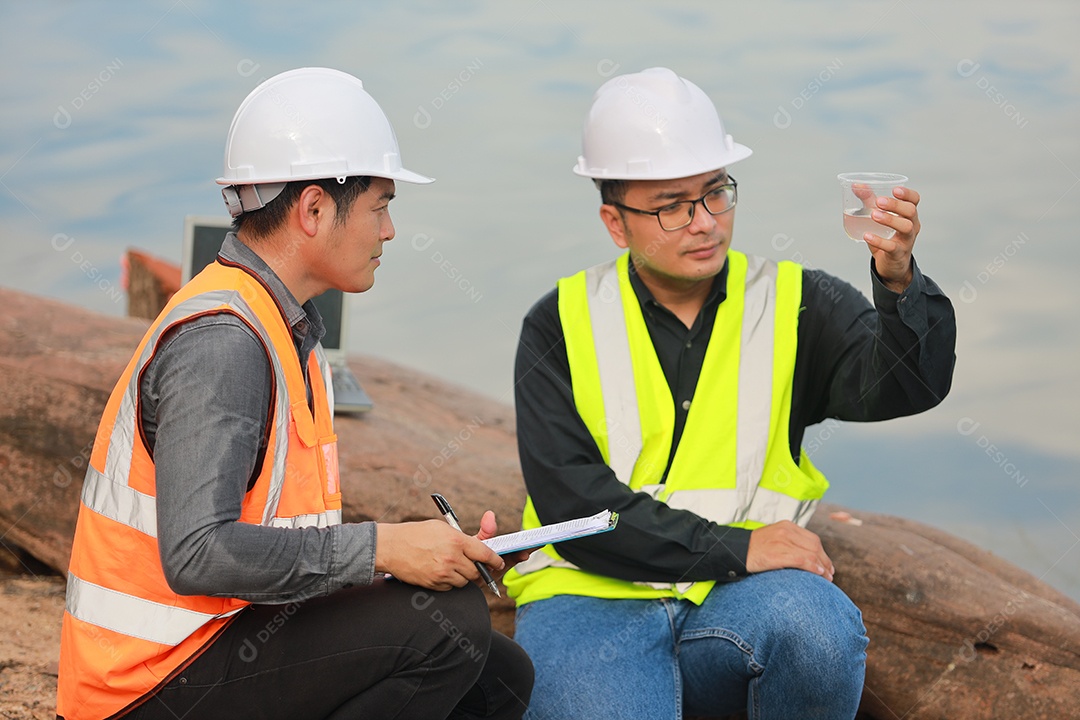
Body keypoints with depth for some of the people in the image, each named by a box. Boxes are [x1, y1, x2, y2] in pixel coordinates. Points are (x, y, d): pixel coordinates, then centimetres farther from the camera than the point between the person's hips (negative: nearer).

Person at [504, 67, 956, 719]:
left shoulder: (794, 305, 7)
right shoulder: (563, 327, 3)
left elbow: (904, 382, -10)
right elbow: (572, 501, -8)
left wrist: (899, 282, -31)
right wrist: (733, 547, -15)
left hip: (741, 599, 2)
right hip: (592, 595, -2)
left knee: (817, 626, -32)